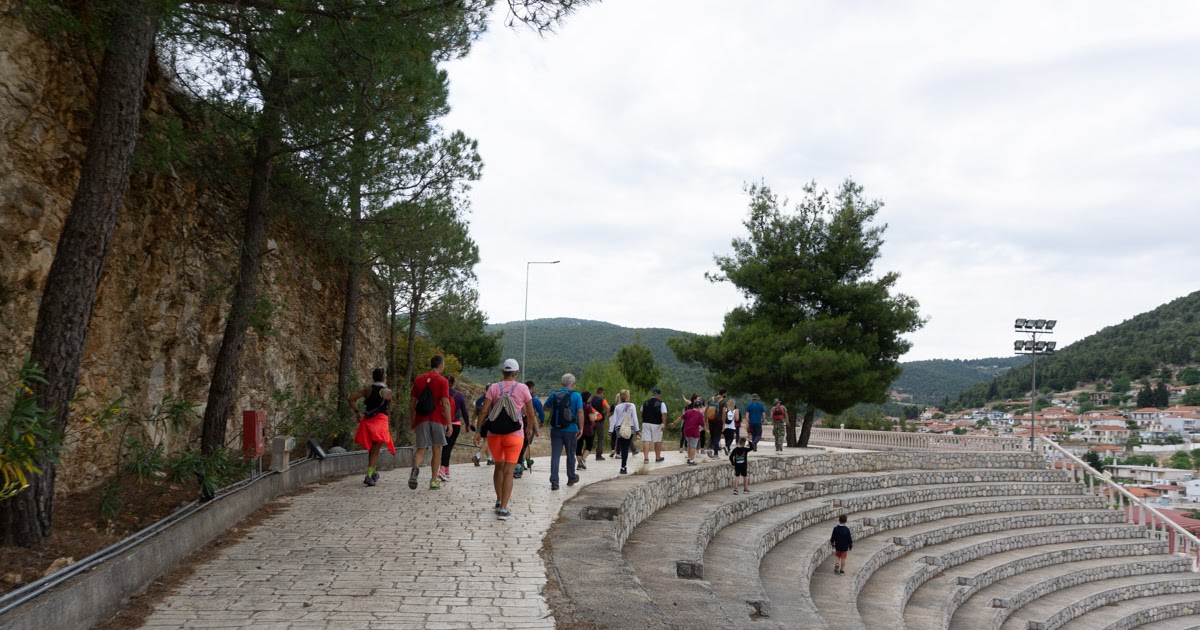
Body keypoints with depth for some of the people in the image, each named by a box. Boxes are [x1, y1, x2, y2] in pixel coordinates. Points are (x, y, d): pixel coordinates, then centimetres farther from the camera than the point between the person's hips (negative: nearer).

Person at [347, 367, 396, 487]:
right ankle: (369, 476, -19)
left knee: (371, 449, 19)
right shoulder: (388, 392, 0)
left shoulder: (367, 390, 5)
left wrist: (357, 412, 4)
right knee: (375, 451, -4)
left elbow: (350, 398, -3)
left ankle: (374, 472, 28)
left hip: (367, 420, 3)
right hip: (381, 420, -3)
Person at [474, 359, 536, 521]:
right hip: (515, 435, -2)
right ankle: (503, 508, -11)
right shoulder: (522, 388, -1)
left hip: (494, 434, 2)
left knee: (499, 466, 22)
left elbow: (484, 411, -5)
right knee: (508, 471, -3)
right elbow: (530, 413, 3)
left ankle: (499, 501, 29)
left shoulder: (494, 388, 2)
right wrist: (530, 428, 19)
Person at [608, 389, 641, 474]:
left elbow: (614, 419, 2)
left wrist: (611, 430, 6)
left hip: (619, 429, 3)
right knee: (626, 449, -2)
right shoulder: (631, 406, -3)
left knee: (623, 448, 14)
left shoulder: (617, 407, 4)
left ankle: (624, 467, 16)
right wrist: (637, 430, -1)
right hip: (629, 429, -3)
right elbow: (635, 418, -5)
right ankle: (623, 468, -6)